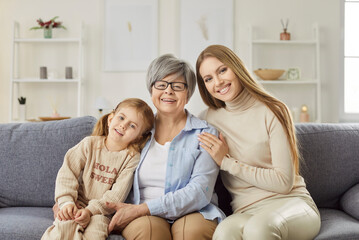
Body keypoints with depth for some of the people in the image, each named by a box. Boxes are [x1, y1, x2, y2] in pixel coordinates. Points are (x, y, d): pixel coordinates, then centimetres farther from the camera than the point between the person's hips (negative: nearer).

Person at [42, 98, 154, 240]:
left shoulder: (132, 158, -6)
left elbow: (117, 195, -11)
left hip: (101, 211, -1)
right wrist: (67, 202, -16)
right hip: (77, 205, 1)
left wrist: (90, 210, -22)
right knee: (65, 225, -28)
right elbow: (67, 172, -3)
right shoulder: (90, 143, 0)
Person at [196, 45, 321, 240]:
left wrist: (227, 162, -9)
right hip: (246, 212, 2)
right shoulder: (209, 118, 8)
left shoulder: (272, 111, -3)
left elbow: (284, 182, -8)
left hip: (290, 202, -1)